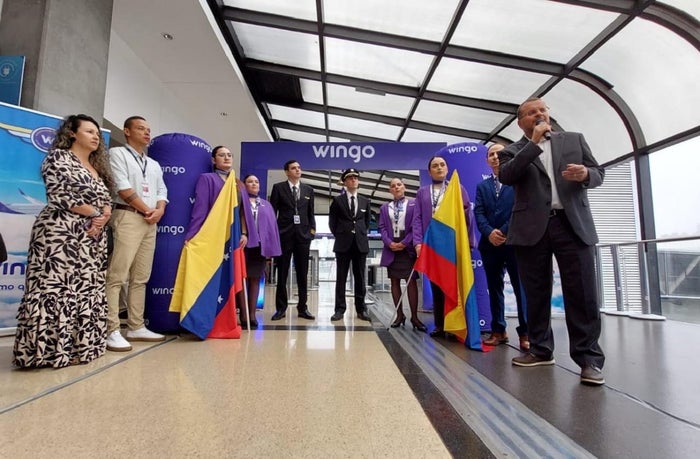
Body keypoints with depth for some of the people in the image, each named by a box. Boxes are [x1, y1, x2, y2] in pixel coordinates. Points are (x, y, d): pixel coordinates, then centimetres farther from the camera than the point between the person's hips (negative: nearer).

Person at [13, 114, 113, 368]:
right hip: (61, 232, -7)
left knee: (87, 289, 6)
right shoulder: (59, 157, 1)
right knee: (56, 288, -9)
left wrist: (102, 217, -4)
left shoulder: (97, 167, 22)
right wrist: (93, 212, -8)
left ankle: (77, 344, 13)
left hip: (92, 236, 8)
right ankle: (51, 347, -3)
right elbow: (59, 194, -12)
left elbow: (106, 199, 16)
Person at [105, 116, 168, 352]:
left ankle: (136, 327, 12)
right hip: (128, 217, -7)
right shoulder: (118, 153, 4)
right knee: (117, 276, -11)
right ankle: (111, 331, -8)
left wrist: (159, 210, -3)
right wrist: (146, 210, -5)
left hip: (151, 222, 7)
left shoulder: (154, 164, 24)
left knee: (140, 277, 7)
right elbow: (123, 187, -8)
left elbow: (162, 191, 16)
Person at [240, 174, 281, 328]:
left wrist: (270, 247, 2)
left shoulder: (266, 205, 16)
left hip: (260, 246, 3)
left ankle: (252, 314, 9)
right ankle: (243, 314, 4)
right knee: (242, 278, -1)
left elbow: (271, 226, 11)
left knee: (255, 279, 5)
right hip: (244, 244, -3)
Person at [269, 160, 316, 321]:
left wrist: (312, 229, 2)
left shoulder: (308, 190, 12)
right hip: (284, 235, -2)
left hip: (303, 235, 3)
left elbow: (311, 213, 14)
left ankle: (302, 308, 15)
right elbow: (272, 211, 2)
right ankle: (281, 308, 14)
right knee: (282, 273, 4)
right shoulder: (278, 187, 4)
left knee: (302, 274, 6)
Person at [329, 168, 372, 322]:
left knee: (360, 278, 6)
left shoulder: (365, 201, 10)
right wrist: (339, 235, 4)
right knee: (341, 278, 2)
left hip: (361, 243, 2)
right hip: (343, 243, -2)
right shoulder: (337, 200, 3)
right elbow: (332, 222, 7)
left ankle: (361, 309, 14)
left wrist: (362, 234, 11)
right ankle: (340, 309, 9)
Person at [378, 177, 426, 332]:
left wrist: (404, 243, -13)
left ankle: (414, 317, 1)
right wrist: (389, 243, -11)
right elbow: (382, 227, 6)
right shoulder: (384, 207, 14)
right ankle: (400, 315, 14)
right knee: (395, 281, 6)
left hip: (408, 247, -3)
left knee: (411, 281, -4)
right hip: (391, 248, 3)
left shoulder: (413, 204, 4)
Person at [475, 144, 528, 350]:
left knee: (521, 286, -2)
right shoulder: (482, 186, 17)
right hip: (490, 243, 4)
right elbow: (478, 213, 6)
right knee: (494, 287, 7)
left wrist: (505, 232, -12)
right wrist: (489, 232, -12)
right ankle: (498, 330, 15)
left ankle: (525, 332, 5)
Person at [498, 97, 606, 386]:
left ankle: (589, 357, 6)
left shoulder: (574, 139, 17)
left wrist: (586, 174, -9)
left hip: (573, 224, 1)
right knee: (536, 294, 6)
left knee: (582, 293, -4)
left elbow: (599, 174, 15)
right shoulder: (513, 151, 10)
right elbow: (506, 176, -10)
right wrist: (534, 142, -9)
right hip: (532, 228, 0)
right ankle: (541, 350, 19)